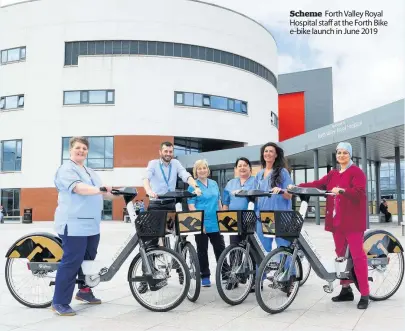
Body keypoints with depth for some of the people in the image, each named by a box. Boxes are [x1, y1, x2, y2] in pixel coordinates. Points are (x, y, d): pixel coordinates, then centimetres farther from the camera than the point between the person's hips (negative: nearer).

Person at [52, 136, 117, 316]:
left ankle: (84, 291, 33)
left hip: (91, 224, 9)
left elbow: (101, 192, 22)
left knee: (88, 260, 17)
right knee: (71, 262, -8)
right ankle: (59, 303, -1)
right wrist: (101, 189, -38)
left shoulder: (90, 172, 21)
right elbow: (78, 188, -25)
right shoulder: (66, 169, -7)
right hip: (74, 224, -9)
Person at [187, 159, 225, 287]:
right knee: (202, 251, 7)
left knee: (220, 249, 9)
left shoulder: (214, 184, 10)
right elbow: (191, 206, -11)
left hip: (216, 223, 4)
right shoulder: (193, 186, -6)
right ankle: (205, 276, 18)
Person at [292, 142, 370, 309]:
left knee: (357, 256, -7)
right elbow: (317, 184, 5)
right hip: (337, 220, 6)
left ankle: (364, 294, -1)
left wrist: (341, 190, -33)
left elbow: (359, 192, -16)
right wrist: (296, 186, -9)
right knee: (341, 255, 10)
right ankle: (346, 290, 20)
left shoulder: (356, 172, -2)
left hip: (352, 221, -6)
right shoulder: (332, 174, 17)